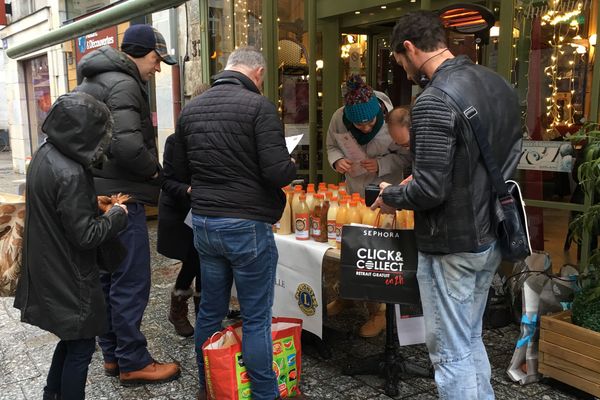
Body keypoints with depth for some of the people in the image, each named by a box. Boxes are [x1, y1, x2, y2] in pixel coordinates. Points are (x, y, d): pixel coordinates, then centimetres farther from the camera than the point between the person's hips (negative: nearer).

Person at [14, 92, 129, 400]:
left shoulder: (44, 155, 1)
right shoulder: (70, 174, -27)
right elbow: (86, 235, -22)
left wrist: (96, 205, 3)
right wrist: (117, 215, -8)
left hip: (48, 270, 9)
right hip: (69, 278, -9)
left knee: (71, 338, 25)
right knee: (81, 346, 8)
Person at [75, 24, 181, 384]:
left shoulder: (90, 83, 18)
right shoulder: (123, 84, -14)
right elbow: (127, 144, -27)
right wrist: (155, 171, -10)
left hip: (95, 197, 10)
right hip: (120, 198, -10)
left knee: (106, 280, 16)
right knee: (131, 284, -1)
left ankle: (112, 354, 27)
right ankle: (133, 362, 9)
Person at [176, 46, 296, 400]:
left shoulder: (191, 108, 7)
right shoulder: (259, 106, -13)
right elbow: (278, 172, -19)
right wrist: (292, 166, 2)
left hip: (203, 222, 6)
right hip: (247, 225, -6)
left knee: (210, 311, 18)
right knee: (256, 319, 5)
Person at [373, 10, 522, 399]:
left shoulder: (435, 101, -22)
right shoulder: (499, 84, 5)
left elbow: (430, 191, -25)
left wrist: (390, 194, -4)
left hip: (453, 246, -9)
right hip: (491, 237, 9)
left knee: (451, 353, 5)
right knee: (470, 341, 23)